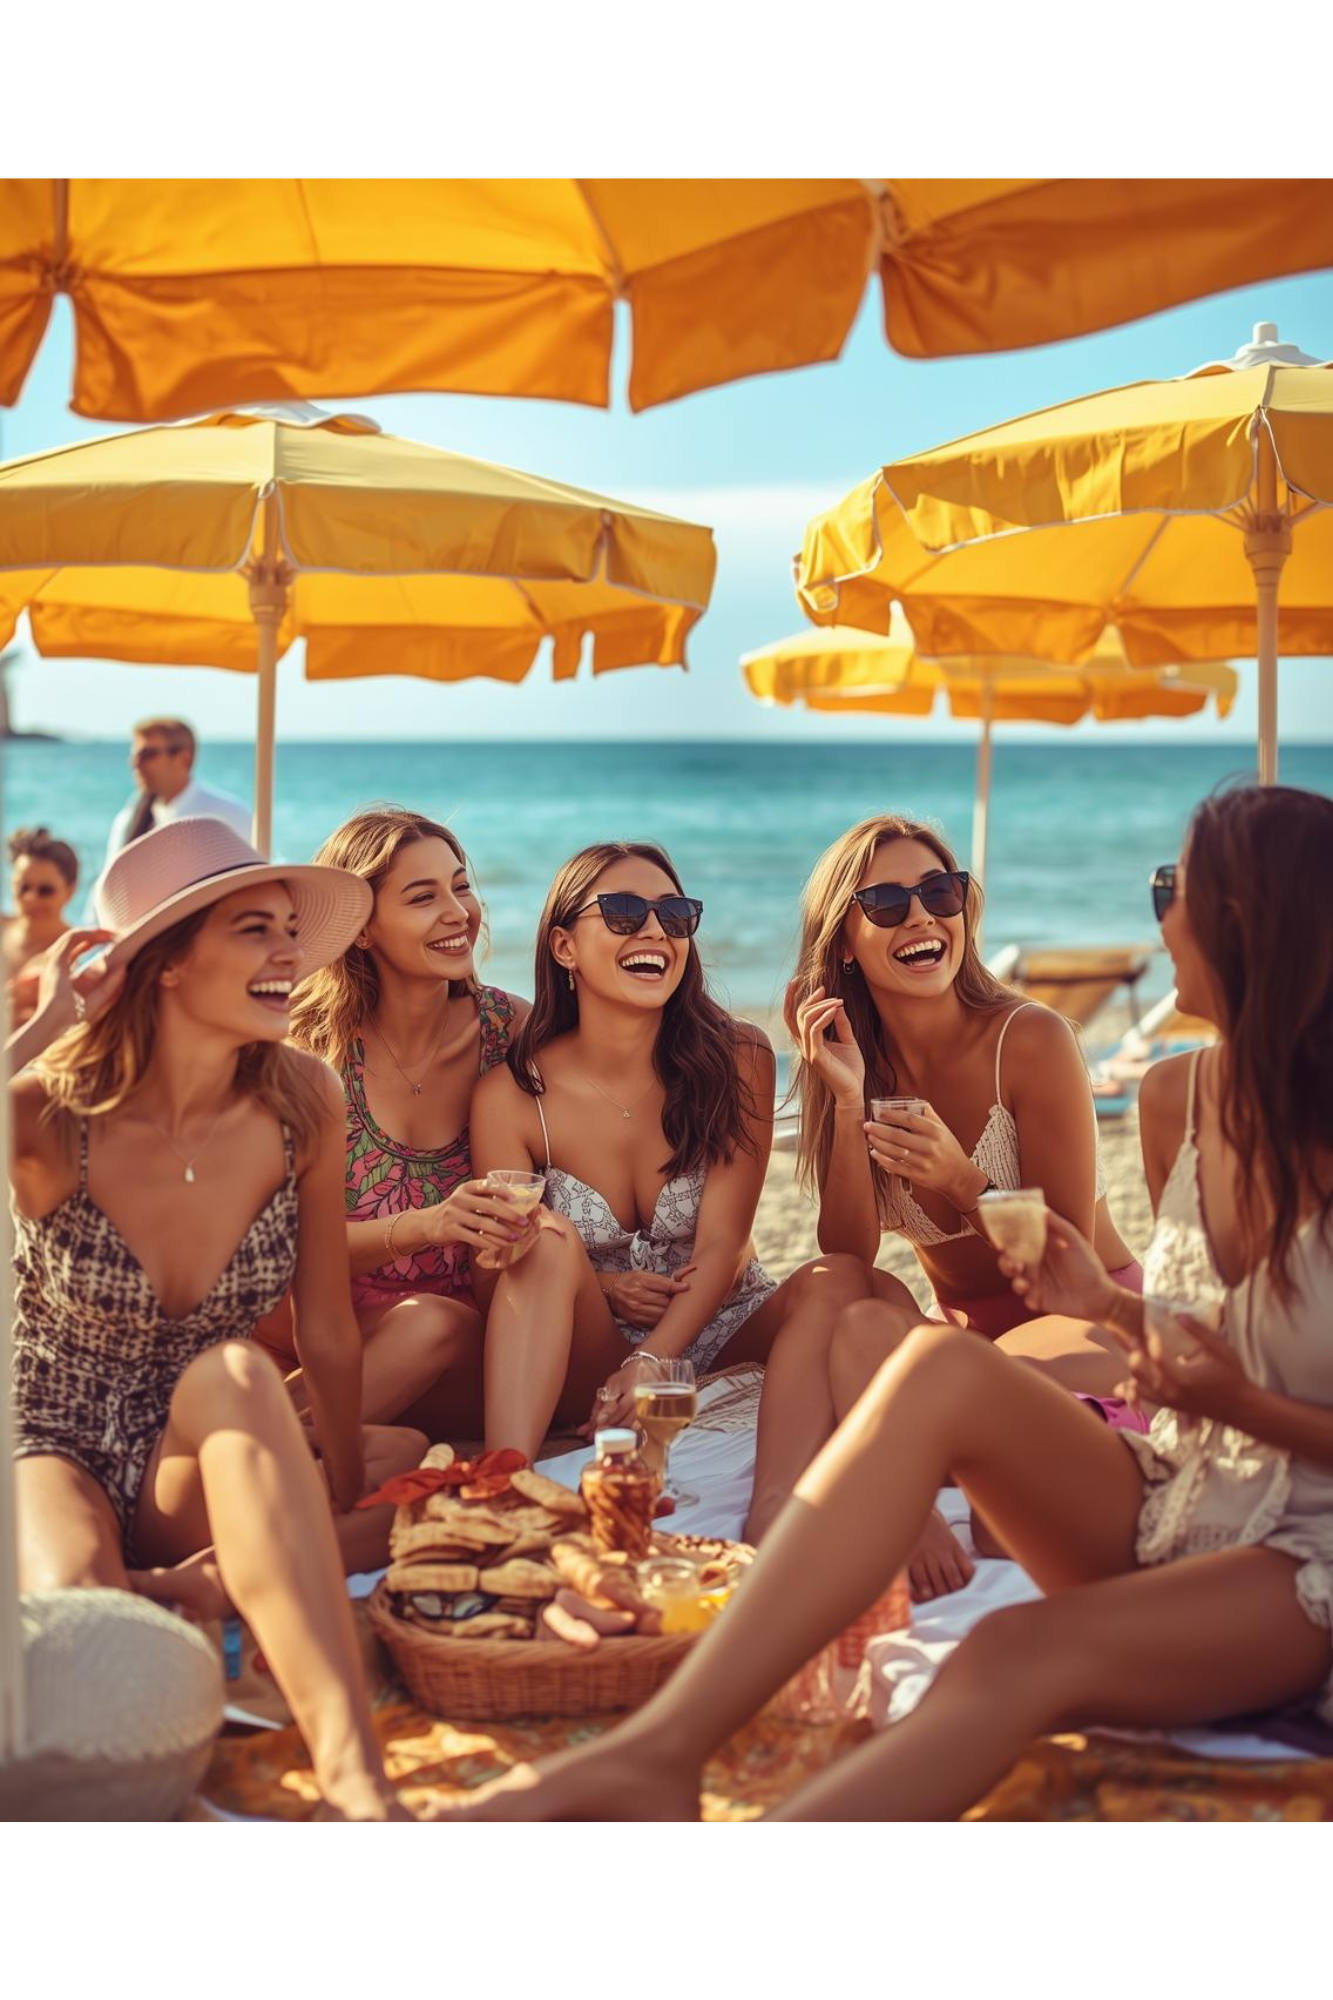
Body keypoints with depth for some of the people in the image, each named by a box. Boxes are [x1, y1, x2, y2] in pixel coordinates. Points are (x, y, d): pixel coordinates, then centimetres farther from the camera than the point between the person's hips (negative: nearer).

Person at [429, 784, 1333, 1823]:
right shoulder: (1177, 1101, 7)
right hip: (1166, 1503, 6)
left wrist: (1243, 1407, -21)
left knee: (1023, 1656, -36)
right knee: (942, 1367, -24)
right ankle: (660, 1750, -35)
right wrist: (1110, 1303, 0)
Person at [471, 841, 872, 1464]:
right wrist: (595, 1290, -21)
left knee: (839, 1278, -26)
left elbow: (721, 1242, -13)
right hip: (588, 1365, -1)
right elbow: (507, 1280, -1)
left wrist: (647, 1365, -28)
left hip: (723, 1334, 1)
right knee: (550, 1240, -29)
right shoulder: (510, 1097, -8)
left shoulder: (737, 1058, -7)